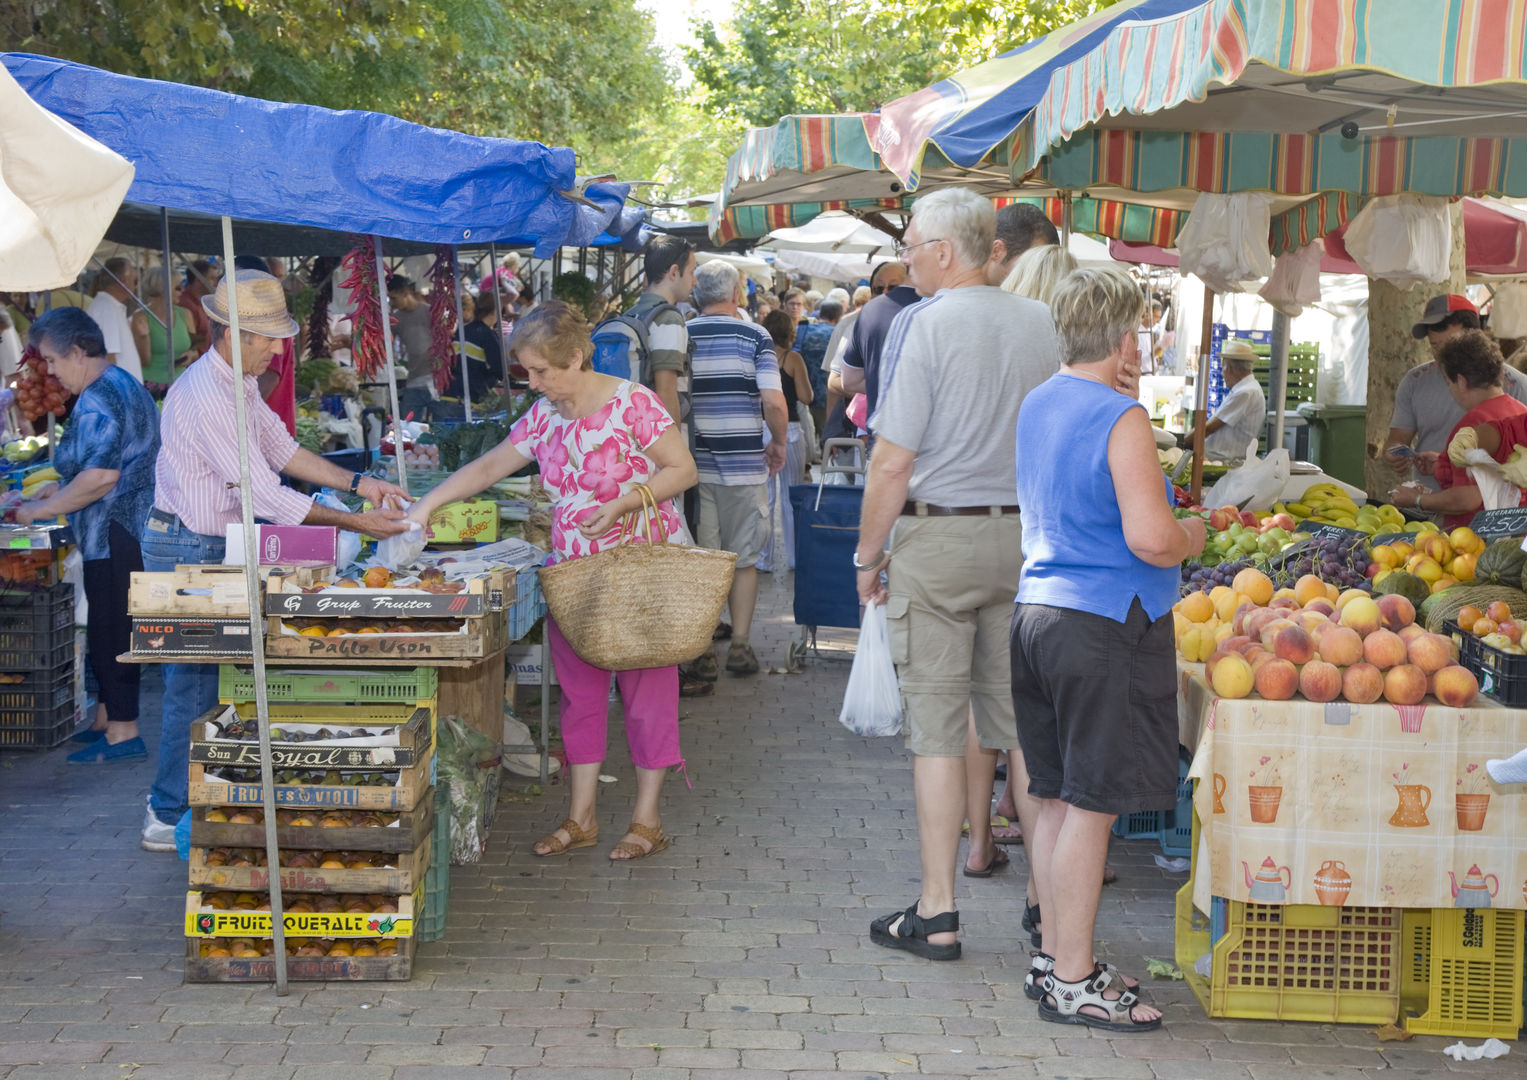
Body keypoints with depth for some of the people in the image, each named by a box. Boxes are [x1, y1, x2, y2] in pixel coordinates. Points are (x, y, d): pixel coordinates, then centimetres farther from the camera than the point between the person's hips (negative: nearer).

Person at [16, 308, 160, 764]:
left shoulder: (97, 401, -18)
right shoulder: (125, 386, 16)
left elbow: (100, 477, -26)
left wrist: (43, 509, -16)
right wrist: (59, 494, 21)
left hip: (115, 535, -11)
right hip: (133, 530, 11)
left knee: (110, 631, -4)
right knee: (110, 628, 16)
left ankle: (123, 733, 1)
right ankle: (108, 719, 24)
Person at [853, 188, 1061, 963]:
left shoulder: (924, 325, -10)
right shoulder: (1039, 324, 6)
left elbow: (893, 463, -11)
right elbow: (1062, 442, 11)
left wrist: (868, 556, 0)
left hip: (936, 536, -5)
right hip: (1026, 536, 5)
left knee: (937, 727, 0)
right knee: (1022, 726, 10)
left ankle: (937, 914, 3)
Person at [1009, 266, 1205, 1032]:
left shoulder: (1034, 407, 12)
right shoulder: (1120, 419, -15)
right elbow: (1150, 539, -23)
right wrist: (1191, 536, -1)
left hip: (1036, 613, 9)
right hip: (1104, 627, -9)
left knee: (1056, 799, 15)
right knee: (1090, 807, -3)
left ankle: (1055, 958, 23)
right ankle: (1072, 982, 3)